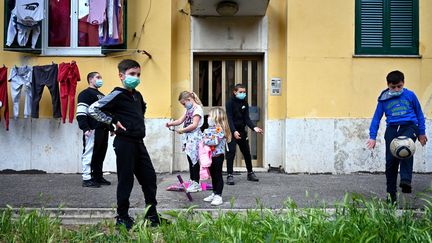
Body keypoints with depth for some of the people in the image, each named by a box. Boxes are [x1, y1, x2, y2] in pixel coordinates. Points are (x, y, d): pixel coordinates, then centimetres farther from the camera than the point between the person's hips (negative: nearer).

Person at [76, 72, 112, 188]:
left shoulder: (102, 95, 25)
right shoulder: (85, 94, -4)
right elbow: (81, 113, -13)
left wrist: (110, 127, 24)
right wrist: (85, 128, -21)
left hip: (103, 130, 9)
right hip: (92, 130, -9)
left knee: (100, 155, 10)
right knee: (89, 154, -5)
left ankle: (98, 176, 18)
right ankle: (87, 179, -1)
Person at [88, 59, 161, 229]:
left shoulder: (137, 95, 12)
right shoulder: (117, 95, -11)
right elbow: (93, 109, -15)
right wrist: (113, 121, -13)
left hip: (139, 142, 8)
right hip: (125, 143, -8)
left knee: (149, 177, 10)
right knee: (126, 180, 1)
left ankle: (152, 214, 22)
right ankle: (122, 217, 16)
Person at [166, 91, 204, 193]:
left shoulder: (197, 109, -10)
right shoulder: (189, 110, 19)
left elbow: (194, 125, -18)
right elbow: (180, 120, 15)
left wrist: (182, 130, -14)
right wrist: (170, 123, 0)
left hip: (194, 137, -9)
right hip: (188, 137, 9)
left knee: (194, 160, -5)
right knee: (191, 159, 9)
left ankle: (196, 183, 2)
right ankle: (192, 182, 16)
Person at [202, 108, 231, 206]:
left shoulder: (220, 129, -16)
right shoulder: (208, 129, 11)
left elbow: (215, 141, -26)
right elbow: (204, 138, 18)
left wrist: (205, 141, -19)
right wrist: (203, 141, -3)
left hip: (218, 156, -9)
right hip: (210, 155, 9)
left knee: (218, 176, -2)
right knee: (213, 175, 17)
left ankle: (218, 196, 3)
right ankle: (214, 193, 28)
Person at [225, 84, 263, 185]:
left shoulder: (244, 103, 5)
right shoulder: (230, 103, -11)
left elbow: (246, 118, 1)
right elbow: (229, 119, -20)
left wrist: (254, 127, -16)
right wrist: (234, 131, -34)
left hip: (242, 131, 6)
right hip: (231, 132, -6)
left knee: (247, 152, 14)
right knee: (231, 152, -11)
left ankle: (250, 173, 29)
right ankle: (230, 175, -6)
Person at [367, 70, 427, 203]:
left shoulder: (410, 95, 5)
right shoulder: (384, 99, 7)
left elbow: (419, 113, 16)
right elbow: (376, 118, 12)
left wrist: (422, 133, 18)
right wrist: (372, 137, 5)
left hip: (409, 126, -2)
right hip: (392, 128, 2)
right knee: (390, 161, -2)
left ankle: (406, 181, -37)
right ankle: (391, 193, 9)